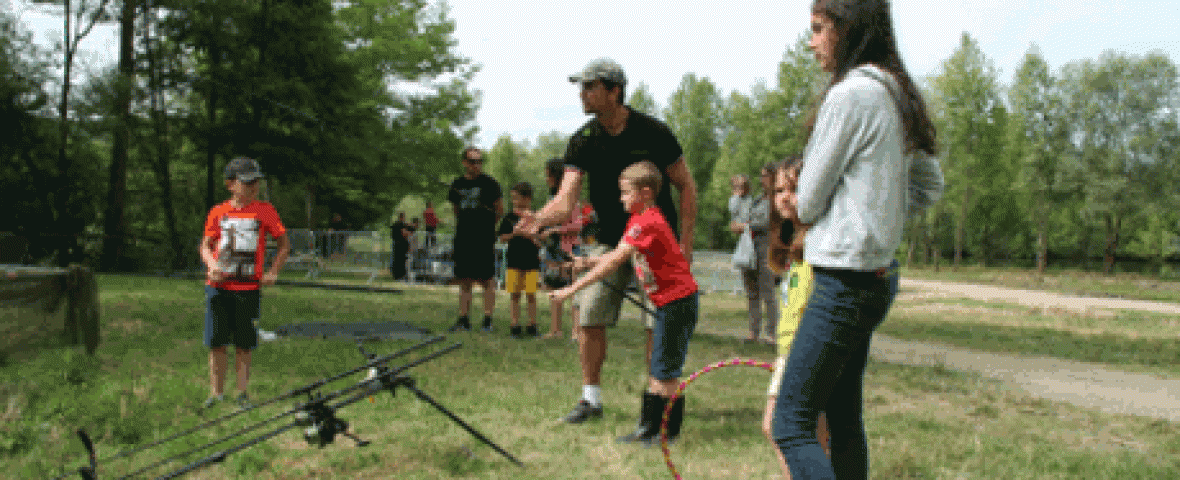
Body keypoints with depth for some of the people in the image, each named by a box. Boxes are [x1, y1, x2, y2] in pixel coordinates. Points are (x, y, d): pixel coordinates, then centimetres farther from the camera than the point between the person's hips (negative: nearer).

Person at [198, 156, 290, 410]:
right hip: (218, 285, 1)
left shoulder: (264, 211, 2)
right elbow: (205, 246, 13)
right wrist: (212, 264, -7)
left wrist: (273, 272, 0)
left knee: (244, 344, 5)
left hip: (248, 287, -1)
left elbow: (284, 244, 9)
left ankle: (242, 392, 15)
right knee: (217, 343, 4)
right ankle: (216, 393, 14)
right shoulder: (218, 212, 6)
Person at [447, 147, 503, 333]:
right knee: (464, 281, 8)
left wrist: (485, 223, 9)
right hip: (462, 239, 5)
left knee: (486, 281, -4)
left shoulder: (489, 183, -3)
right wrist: (466, 223, 14)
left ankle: (488, 320, 1)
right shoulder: (457, 185, 11)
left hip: (484, 240, -5)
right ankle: (463, 319, 13)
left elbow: (500, 210, 3)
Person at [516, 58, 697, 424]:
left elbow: (686, 187, -4)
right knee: (589, 318, -3)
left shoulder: (653, 132, -12)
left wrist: (686, 243, -9)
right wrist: (539, 219, -36)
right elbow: (566, 198, -15)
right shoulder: (582, 142, -5)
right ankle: (591, 398, 11)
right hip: (610, 240, 3)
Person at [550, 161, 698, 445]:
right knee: (656, 369, 13)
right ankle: (649, 427, 20)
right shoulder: (638, 220, 11)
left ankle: (669, 431, 7)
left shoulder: (647, 222, -20)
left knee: (665, 371, -3)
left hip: (678, 301, -10)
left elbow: (614, 262, -24)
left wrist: (573, 288, -23)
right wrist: (588, 261, -1)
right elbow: (619, 256, 17)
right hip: (666, 303, 10)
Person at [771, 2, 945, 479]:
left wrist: (811, 222, 11)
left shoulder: (851, 93, -16)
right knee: (844, 419, 17)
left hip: (845, 279, -10)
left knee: (791, 425, -8)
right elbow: (930, 185, 21)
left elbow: (807, 201, -12)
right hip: (876, 274, 10)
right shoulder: (896, 95, 11)